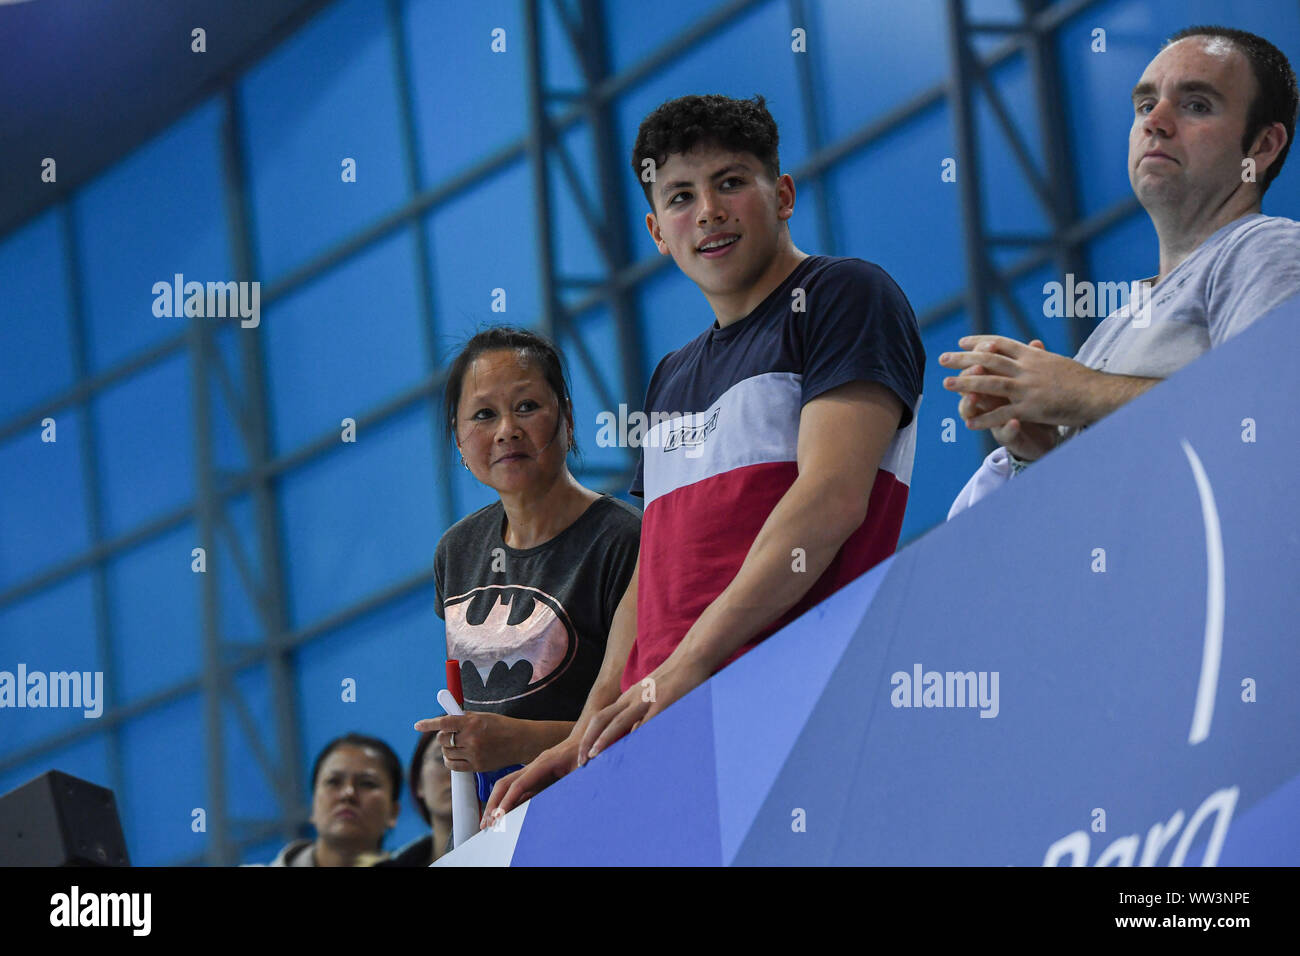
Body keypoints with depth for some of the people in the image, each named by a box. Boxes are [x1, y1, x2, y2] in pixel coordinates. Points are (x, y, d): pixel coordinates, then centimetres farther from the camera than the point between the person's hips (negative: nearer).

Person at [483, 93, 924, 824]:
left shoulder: (844, 296, 5)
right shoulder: (674, 378, 29)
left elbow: (830, 498, -9)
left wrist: (686, 666, -15)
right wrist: (586, 738, 10)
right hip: (659, 733, 7)